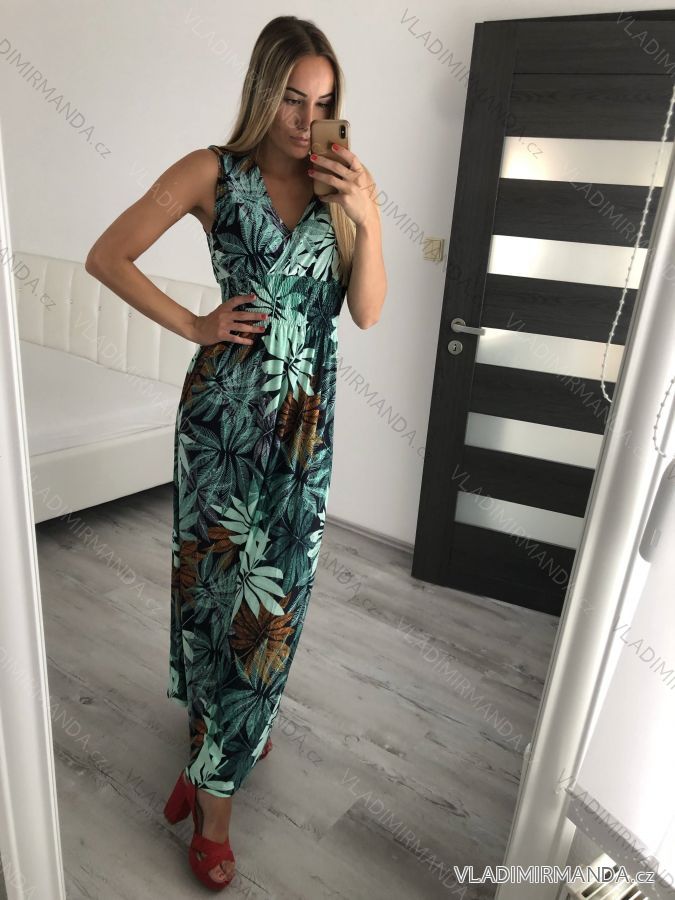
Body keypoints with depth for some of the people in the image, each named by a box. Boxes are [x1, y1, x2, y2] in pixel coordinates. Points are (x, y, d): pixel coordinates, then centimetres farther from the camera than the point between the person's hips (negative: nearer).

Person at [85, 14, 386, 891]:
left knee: (271, 590, 6)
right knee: (213, 578, 7)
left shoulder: (350, 184, 7)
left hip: (304, 420, 2)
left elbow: (368, 312, 2)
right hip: (222, 409, -1)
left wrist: (364, 217, -10)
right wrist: (193, 325, -7)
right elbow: (107, 256, 0)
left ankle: (217, 783, 28)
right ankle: (235, 736, 31)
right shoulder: (213, 171, 0)